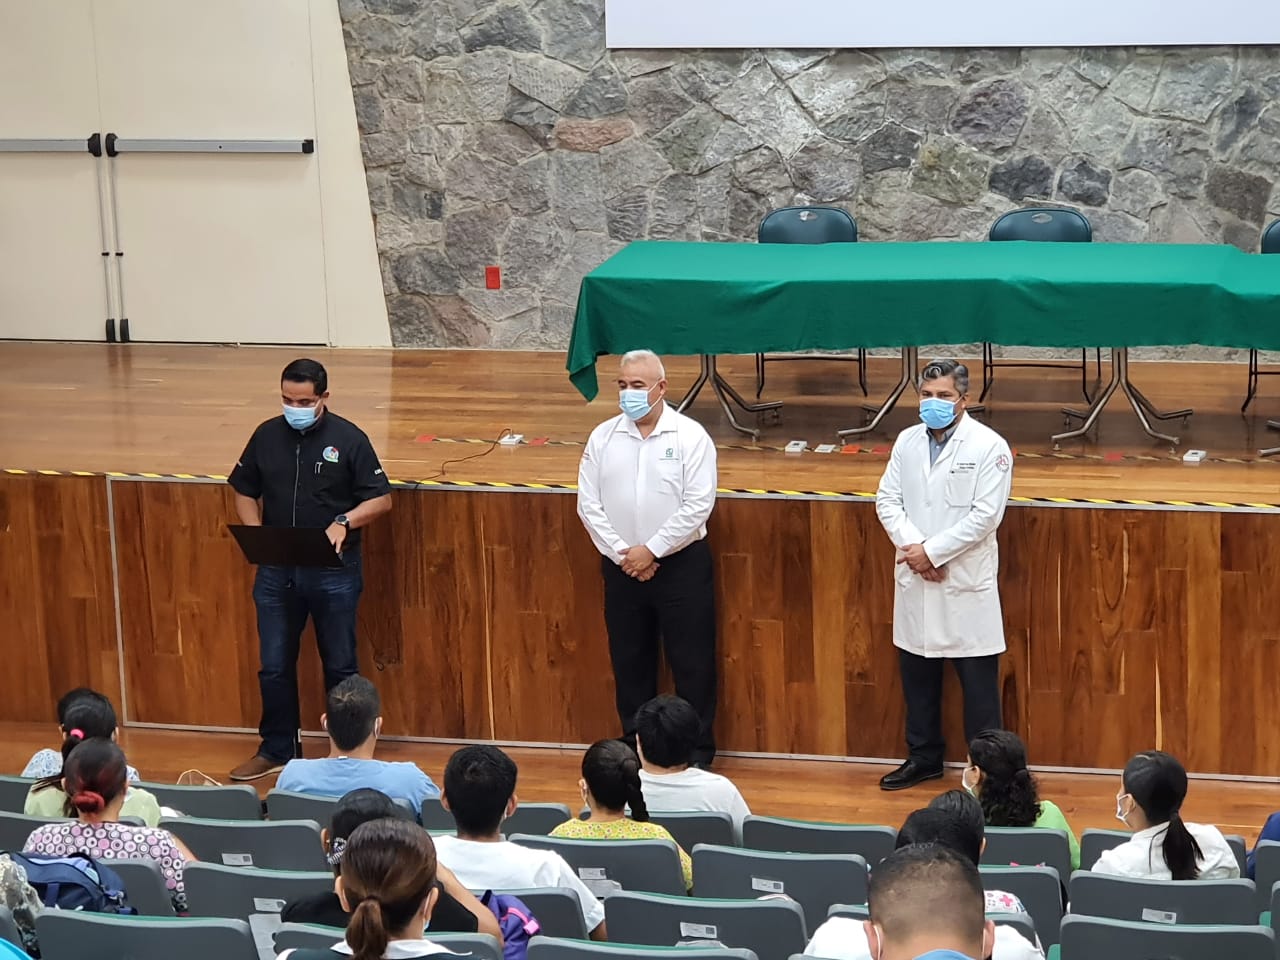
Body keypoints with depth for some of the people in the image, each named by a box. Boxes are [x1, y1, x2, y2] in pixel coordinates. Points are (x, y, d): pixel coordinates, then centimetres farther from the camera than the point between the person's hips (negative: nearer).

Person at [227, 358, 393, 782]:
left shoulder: (348, 438, -7)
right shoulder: (267, 436, 3)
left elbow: (381, 499, -5)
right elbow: (245, 491, 13)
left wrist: (345, 521, -22)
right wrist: (255, 531, -6)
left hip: (334, 573, -3)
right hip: (276, 572, 3)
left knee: (339, 667, 8)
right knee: (274, 666, 10)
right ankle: (277, 749, 24)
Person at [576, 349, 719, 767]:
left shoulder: (690, 436, -8)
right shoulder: (603, 437, 3)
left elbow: (697, 505, -13)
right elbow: (588, 504, 1)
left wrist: (651, 550, -14)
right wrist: (621, 553, -9)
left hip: (681, 563, -3)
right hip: (621, 567, 3)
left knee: (692, 662, 1)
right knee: (629, 661, 12)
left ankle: (697, 751, 12)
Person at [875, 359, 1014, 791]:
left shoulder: (988, 447, -9)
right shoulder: (907, 441, 7)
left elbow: (985, 515, -15)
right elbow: (887, 501, 5)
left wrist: (932, 551, -15)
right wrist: (914, 549, -11)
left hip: (966, 581, -5)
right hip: (914, 578, 5)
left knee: (978, 681, 0)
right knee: (917, 674, 14)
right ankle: (923, 757, 27)